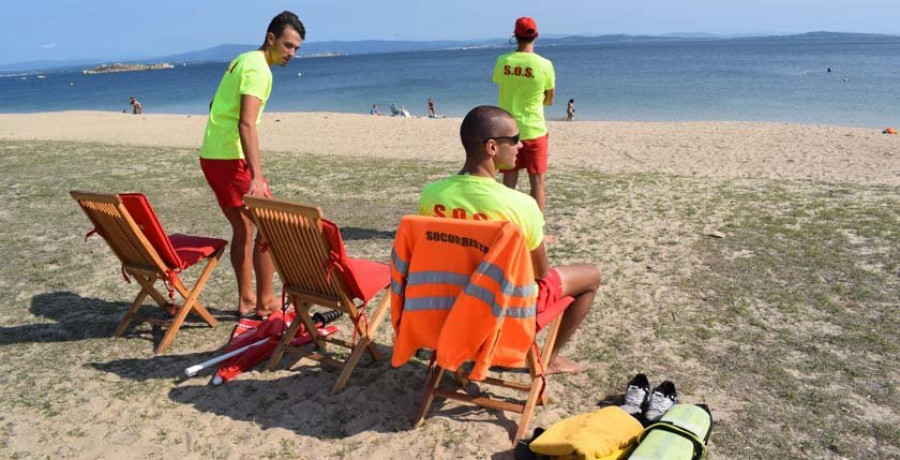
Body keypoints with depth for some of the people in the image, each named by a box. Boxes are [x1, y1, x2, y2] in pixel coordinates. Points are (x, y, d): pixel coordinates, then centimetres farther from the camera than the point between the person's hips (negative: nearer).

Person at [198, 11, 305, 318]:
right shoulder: (258, 69, -14)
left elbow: (217, 106, 25)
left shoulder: (243, 61, 17)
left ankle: (246, 300, 23)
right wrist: (256, 177, -30)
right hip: (231, 158, -10)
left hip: (211, 155, 10)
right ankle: (265, 301, 6)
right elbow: (246, 124, -24)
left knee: (243, 229, 16)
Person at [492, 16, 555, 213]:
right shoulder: (545, 64, -8)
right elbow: (549, 100, 4)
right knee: (537, 181, 7)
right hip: (534, 130, -2)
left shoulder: (502, 61, -3)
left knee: (509, 182, 10)